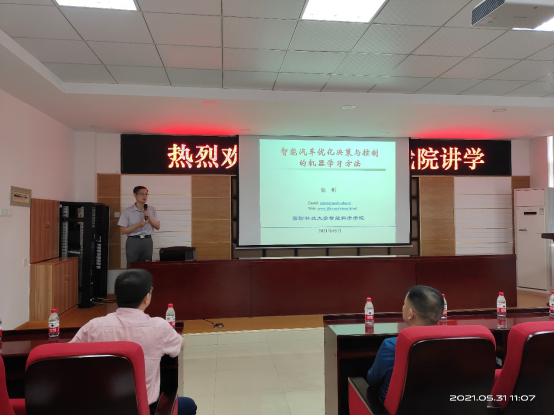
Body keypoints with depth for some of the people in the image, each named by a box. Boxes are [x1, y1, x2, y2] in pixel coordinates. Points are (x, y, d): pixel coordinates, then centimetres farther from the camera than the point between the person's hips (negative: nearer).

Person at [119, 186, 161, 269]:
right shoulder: (127, 212, -2)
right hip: (133, 241, -2)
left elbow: (158, 227, 4)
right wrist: (138, 225, -18)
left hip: (147, 241, 3)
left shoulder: (152, 210, 7)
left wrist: (149, 217, -11)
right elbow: (123, 231, -5)